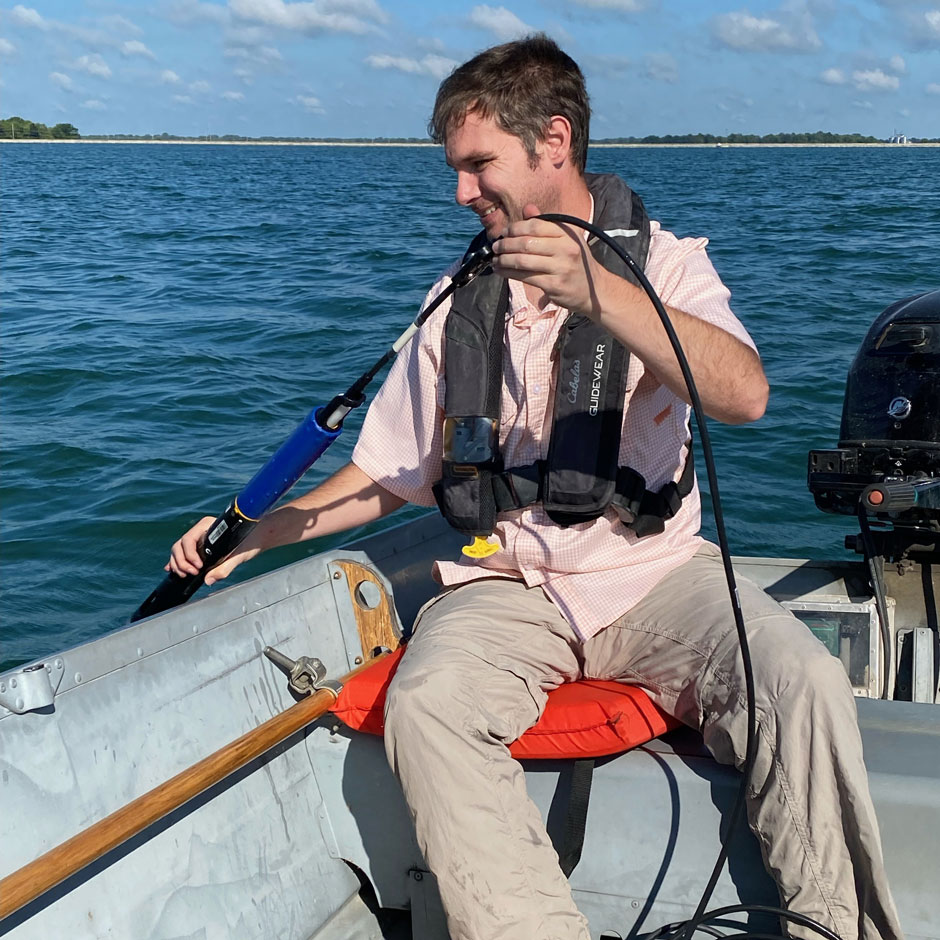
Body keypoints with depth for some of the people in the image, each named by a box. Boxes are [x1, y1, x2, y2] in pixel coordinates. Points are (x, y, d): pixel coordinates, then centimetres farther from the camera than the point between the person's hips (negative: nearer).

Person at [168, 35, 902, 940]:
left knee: (801, 680, -29)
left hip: (653, 568, -1)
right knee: (425, 703, -30)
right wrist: (255, 533, 7)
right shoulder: (460, 302, 11)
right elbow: (390, 474, 17)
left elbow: (744, 395, -19)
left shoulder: (663, 262, 2)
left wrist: (593, 289, -31)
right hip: (505, 584, 2)